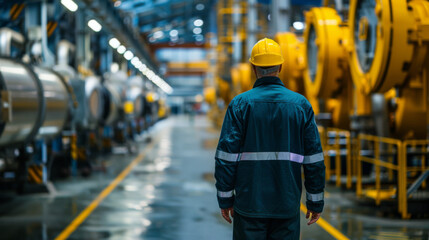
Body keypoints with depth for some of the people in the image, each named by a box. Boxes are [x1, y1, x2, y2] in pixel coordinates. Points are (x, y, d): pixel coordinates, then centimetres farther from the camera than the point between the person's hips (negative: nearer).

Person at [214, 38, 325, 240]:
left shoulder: (240, 104, -4)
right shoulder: (301, 104, 1)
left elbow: (227, 156, -7)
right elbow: (314, 160, 0)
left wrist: (225, 198, 2)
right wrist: (316, 201, 7)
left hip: (249, 202, -1)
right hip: (287, 205, 1)